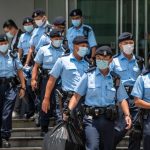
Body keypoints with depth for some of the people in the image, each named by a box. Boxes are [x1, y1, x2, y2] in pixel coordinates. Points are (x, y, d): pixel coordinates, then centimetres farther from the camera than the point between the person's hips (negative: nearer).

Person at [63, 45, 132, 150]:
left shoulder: (115, 79, 12)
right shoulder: (89, 75, 4)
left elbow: (122, 99, 9)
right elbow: (77, 95, 2)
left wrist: (127, 115, -7)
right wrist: (69, 111, -12)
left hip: (109, 119, 3)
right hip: (91, 118, -3)